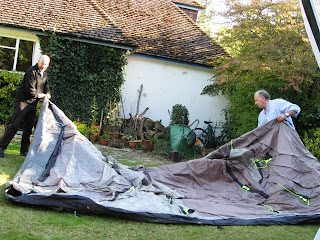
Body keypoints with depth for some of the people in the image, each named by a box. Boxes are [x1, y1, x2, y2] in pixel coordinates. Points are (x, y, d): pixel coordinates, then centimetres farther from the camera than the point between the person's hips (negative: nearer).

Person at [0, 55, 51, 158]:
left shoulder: (44, 74, 12)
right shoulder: (32, 71, -16)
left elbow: (46, 86, 22)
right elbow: (30, 89, -21)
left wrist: (47, 94, 1)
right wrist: (39, 95, -7)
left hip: (33, 103, 8)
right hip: (23, 101, -8)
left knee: (29, 127, 9)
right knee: (14, 125, -9)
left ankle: (24, 150, 15)